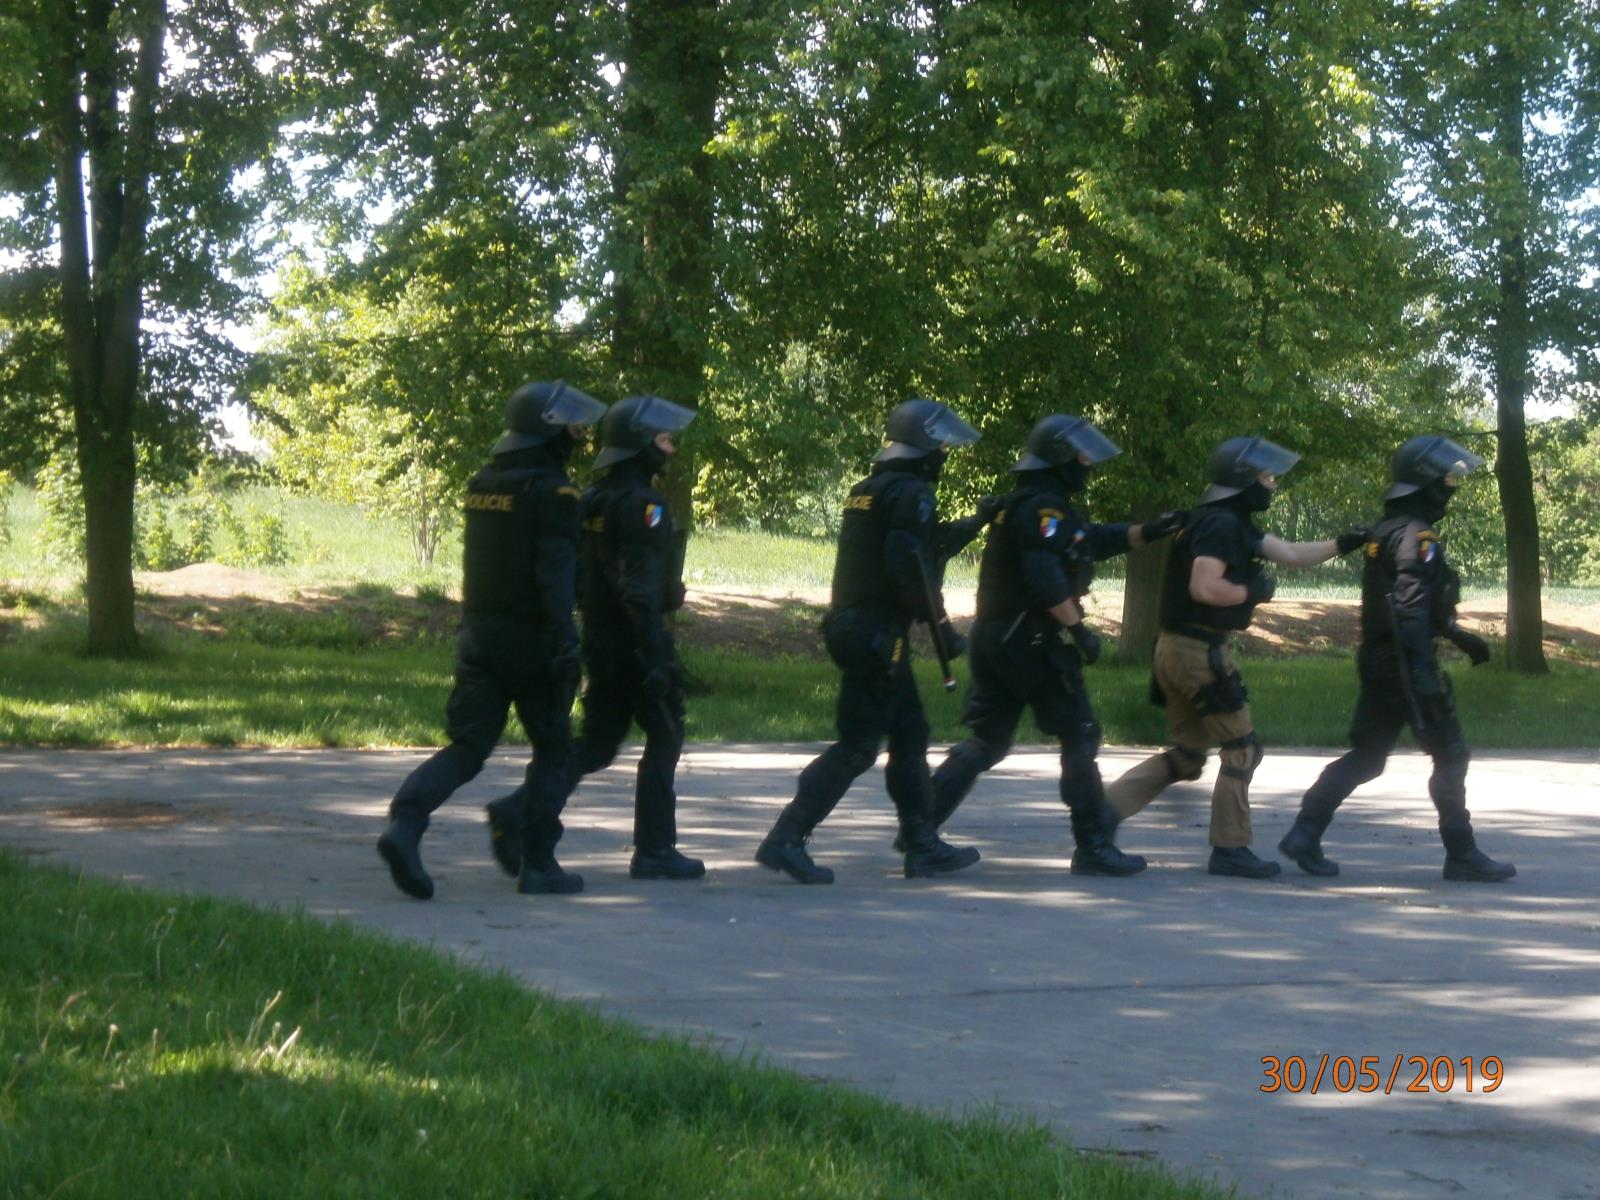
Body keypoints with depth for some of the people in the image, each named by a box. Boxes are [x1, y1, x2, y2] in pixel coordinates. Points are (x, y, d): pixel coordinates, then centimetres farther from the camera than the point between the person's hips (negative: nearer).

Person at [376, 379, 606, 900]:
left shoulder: (481, 485, 11)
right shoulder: (551, 491, -12)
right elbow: (555, 571, -21)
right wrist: (565, 642, -23)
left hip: (477, 633, 6)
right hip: (529, 637, -6)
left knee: (467, 747, 5)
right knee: (552, 750, 8)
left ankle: (404, 824, -17)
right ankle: (537, 865, 8)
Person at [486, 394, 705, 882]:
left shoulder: (594, 499, 12)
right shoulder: (640, 503, -16)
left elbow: (575, 575, 16)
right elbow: (640, 587, -23)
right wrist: (655, 656, -24)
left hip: (598, 637, 9)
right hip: (633, 640, -9)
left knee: (598, 741, 13)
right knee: (664, 736, 2)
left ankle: (520, 813, 0)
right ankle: (655, 850, 5)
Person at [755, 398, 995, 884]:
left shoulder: (868, 491, 16)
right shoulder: (911, 494, -13)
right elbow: (912, 569, -22)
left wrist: (973, 524, 35)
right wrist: (941, 625, -14)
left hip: (853, 625, 10)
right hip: (880, 634, -10)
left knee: (910, 735, 16)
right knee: (857, 745, -8)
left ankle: (923, 846, 21)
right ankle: (786, 839, -12)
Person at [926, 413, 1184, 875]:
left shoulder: (1023, 505, 20)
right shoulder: (1044, 507, -13)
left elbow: (1100, 540, 27)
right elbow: (1045, 577, -25)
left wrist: (1151, 531, 21)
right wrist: (1078, 628, -20)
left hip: (994, 637, 10)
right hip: (1031, 641, -10)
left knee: (987, 740, 12)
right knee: (1080, 737, -2)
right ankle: (1093, 847, 1)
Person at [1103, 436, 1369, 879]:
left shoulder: (1235, 524, 16)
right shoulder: (1221, 525, -16)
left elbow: (1292, 554, 19)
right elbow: (1204, 588, -26)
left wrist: (1346, 542, 14)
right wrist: (1253, 591, -13)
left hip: (1176, 648, 10)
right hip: (1200, 651, -10)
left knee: (1185, 755, 16)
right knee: (1242, 750, 1)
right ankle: (1230, 850, 6)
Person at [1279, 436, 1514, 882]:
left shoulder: (1386, 532, 15)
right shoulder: (1416, 536, -16)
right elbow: (1411, 608, -25)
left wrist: (1460, 636, 30)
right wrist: (1422, 675, -30)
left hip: (1377, 661, 9)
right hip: (1404, 662, -9)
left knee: (1365, 757, 11)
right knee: (1450, 758, 1)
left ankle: (1305, 834, 4)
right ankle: (1462, 855, 7)